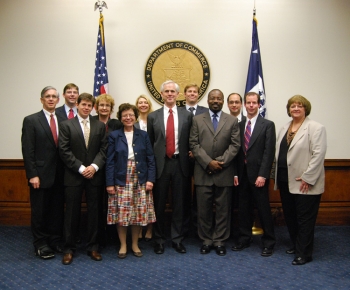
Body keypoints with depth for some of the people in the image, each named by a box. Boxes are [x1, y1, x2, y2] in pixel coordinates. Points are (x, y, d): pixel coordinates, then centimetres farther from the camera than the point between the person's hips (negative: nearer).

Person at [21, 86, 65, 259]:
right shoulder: (31, 120, -3)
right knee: (39, 211, 7)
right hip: (41, 174, -4)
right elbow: (28, 151, -8)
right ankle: (41, 244, 20)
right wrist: (32, 175, -13)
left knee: (57, 210, 11)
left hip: (59, 175, 4)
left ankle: (55, 241, 25)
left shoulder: (62, 121, 8)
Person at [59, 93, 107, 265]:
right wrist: (81, 168, -12)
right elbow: (64, 151, -5)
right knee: (72, 213, 5)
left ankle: (92, 247, 21)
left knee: (94, 212, 8)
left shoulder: (100, 126, 8)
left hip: (94, 175, 2)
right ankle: (69, 248, 17)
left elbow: (103, 149, 3)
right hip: (73, 176, -2)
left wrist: (94, 166, -12)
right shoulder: (66, 125, 2)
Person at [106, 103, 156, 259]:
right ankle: (123, 245, 18)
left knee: (139, 213, 4)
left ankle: (135, 244, 22)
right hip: (121, 181, -1)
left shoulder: (143, 135, 7)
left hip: (140, 180, 1)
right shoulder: (114, 136, 2)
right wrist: (109, 183, -7)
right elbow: (110, 161, -1)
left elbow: (150, 159, 4)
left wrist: (150, 179, -5)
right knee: (121, 214, 0)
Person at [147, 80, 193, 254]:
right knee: (159, 204, 8)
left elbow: (190, 142, 6)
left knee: (179, 203, 8)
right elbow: (149, 143, 5)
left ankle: (177, 239, 21)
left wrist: (188, 157, -1)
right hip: (160, 164, 0)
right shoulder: (153, 116, 5)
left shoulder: (187, 116, 5)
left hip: (180, 163, 0)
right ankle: (159, 239, 22)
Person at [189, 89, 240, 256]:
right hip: (203, 172, 0)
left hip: (224, 173, 0)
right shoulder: (198, 120, 7)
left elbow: (235, 145, -1)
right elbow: (194, 144, -1)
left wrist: (220, 162, -13)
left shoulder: (232, 121, 7)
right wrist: (208, 162, -12)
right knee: (203, 209, 6)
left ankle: (219, 241, 20)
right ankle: (206, 240, 20)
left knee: (223, 209, 7)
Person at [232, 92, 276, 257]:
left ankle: (268, 243, 17)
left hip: (258, 175, -4)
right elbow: (237, 151, 9)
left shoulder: (267, 125, -3)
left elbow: (269, 152, -10)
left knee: (263, 209, 3)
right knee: (244, 209, 12)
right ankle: (244, 239, 25)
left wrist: (262, 175, -16)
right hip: (242, 175, 4)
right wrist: (236, 173, 2)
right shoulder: (239, 125, 11)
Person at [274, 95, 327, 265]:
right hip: (286, 181, 7)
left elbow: (318, 154, -15)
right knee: (289, 216, 15)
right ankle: (296, 245, 32)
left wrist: (307, 178, -18)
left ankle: (304, 254, 14)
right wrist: (278, 177, 10)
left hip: (305, 183, -7)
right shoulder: (284, 129, 15)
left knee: (305, 219, 2)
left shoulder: (315, 128, -8)